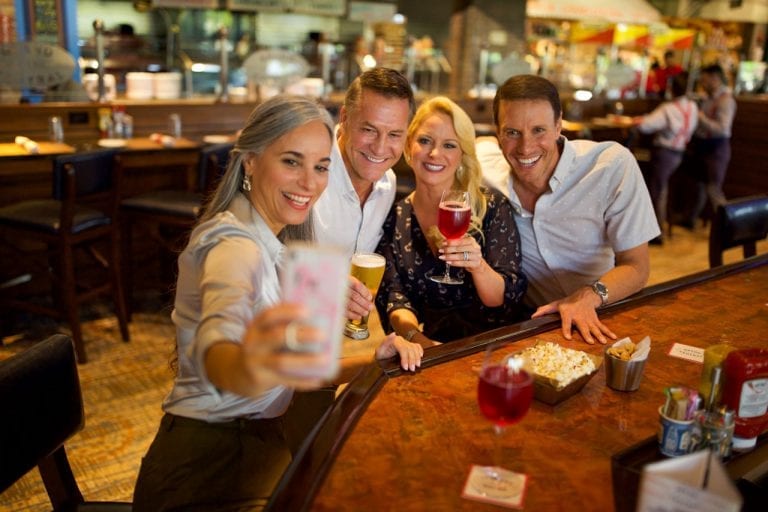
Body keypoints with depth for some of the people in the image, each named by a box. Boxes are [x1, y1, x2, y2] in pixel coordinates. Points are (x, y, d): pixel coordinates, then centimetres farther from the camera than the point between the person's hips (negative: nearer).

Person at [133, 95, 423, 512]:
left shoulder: (276, 240, 5)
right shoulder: (234, 244, -22)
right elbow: (214, 349, -43)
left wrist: (375, 355, -5)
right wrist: (248, 369, -65)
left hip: (256, 438, 8)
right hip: (212, 459, -8)